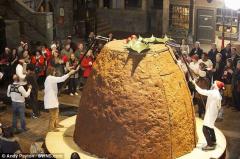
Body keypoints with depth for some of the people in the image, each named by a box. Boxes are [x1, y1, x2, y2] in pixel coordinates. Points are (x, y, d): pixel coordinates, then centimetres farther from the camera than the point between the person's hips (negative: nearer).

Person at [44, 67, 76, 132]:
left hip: (52, 97, 11)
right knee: (53, 113, -4)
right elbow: (61, 79, -27)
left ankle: (56, 124, 36)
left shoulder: (49, 78, 13)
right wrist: (70, 73, -24)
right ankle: (51, 127, 4)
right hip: (50, 98, -11)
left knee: (56, 111, 23)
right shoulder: (51, 78, -20)